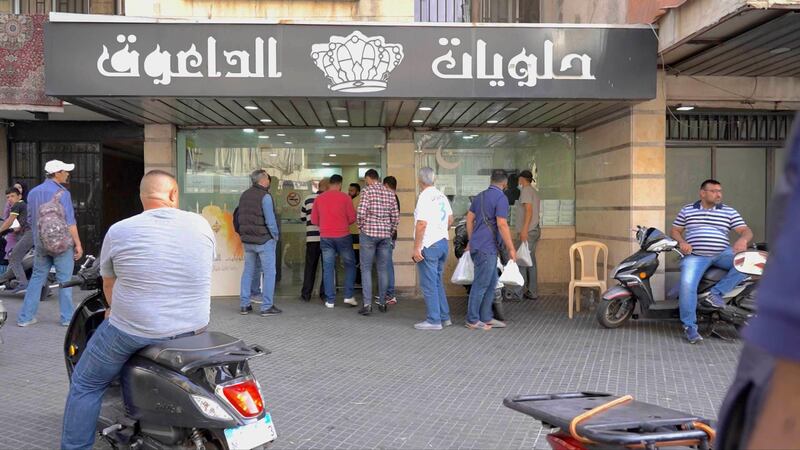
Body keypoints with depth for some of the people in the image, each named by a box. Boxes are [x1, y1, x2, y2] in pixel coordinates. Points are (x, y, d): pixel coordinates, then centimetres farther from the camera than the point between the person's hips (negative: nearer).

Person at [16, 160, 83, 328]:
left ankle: (25, 317, 13)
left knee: (36, 279, 12)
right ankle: (67, 317, 6)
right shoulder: (62, 193, -13)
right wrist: (78, 244, -11)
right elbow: (69, 222, -15)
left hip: (41, 244, 6)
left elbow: (30, 220, 15)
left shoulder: (33, 193, 8)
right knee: (64, 280, 2)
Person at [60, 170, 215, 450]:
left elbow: (109, 284, 5)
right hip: (194, 327, 4)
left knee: (86, 385, 18)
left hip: (135, 330, -3)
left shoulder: (119, 231, -8)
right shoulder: (201, 224, -3)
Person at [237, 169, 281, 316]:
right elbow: (270, 220, -18)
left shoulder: (244, 195, 9)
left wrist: (244, 234, 14)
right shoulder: (265, 196, -15)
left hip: (247, 240, 7)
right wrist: (276, 236, -6)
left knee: (248, 271, 14)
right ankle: (267, 307, 1)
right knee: (269, 272, 1)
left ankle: (244, 305, 17)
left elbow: (240, 218, 11)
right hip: (264, 240, -7)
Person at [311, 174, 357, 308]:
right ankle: (348, 296, 6)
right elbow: (352, 218, -4)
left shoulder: (319, 198, 4)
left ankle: (330, 300, 6)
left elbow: (314, 220, 7)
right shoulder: (345, 197, -4)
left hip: (325, 237, 2)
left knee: (328, 268, 6)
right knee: (350, 264, 12)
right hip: (343, 236, -2)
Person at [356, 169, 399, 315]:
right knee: (382, 269, 11)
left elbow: (361, 212, -15)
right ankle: (382, 303, 15)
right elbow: (396, 216, 7)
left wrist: (361, 227, 2)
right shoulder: (390, 193, 8)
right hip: (386, 234, 4)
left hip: (369, 233, -4)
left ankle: (367, 304, -4)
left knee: (366, 269, 1)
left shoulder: (368, 191, -6)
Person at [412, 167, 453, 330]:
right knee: (437, 282, 17)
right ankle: (444, 317, 20)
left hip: (429, 246, -8)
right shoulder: (442, 196, 9)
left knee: (429, 284, -1)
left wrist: (416, 248, -19)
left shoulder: (425, 197, -16)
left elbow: (422, 224, -22)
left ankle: (434, 320, 3)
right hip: (443, 242, 8)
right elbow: (450, 220, 18)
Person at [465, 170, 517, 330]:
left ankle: (486, 317, 20)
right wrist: (511, 248, -12)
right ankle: (472, 320, 6)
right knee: (481, 284, -1)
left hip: (477, 245, 9)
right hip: (487, 248, -9)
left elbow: (469, 219, 17)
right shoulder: (501, 198, -12)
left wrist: (471, 241, 24)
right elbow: (502, 225, -18)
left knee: (491, 282, 16)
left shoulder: (480, 196, 14)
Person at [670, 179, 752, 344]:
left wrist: (743, 239, -19)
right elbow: (675, 230, 16)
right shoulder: (687, 210, 15)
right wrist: (682, 242, -6)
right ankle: (689, 326, -16)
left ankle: (716, 292, -19)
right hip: (695, 255, -2)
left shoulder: (729, 212, 13)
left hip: (722, 254, 2)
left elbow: (746, 230, 6)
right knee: (687, 284, -28)